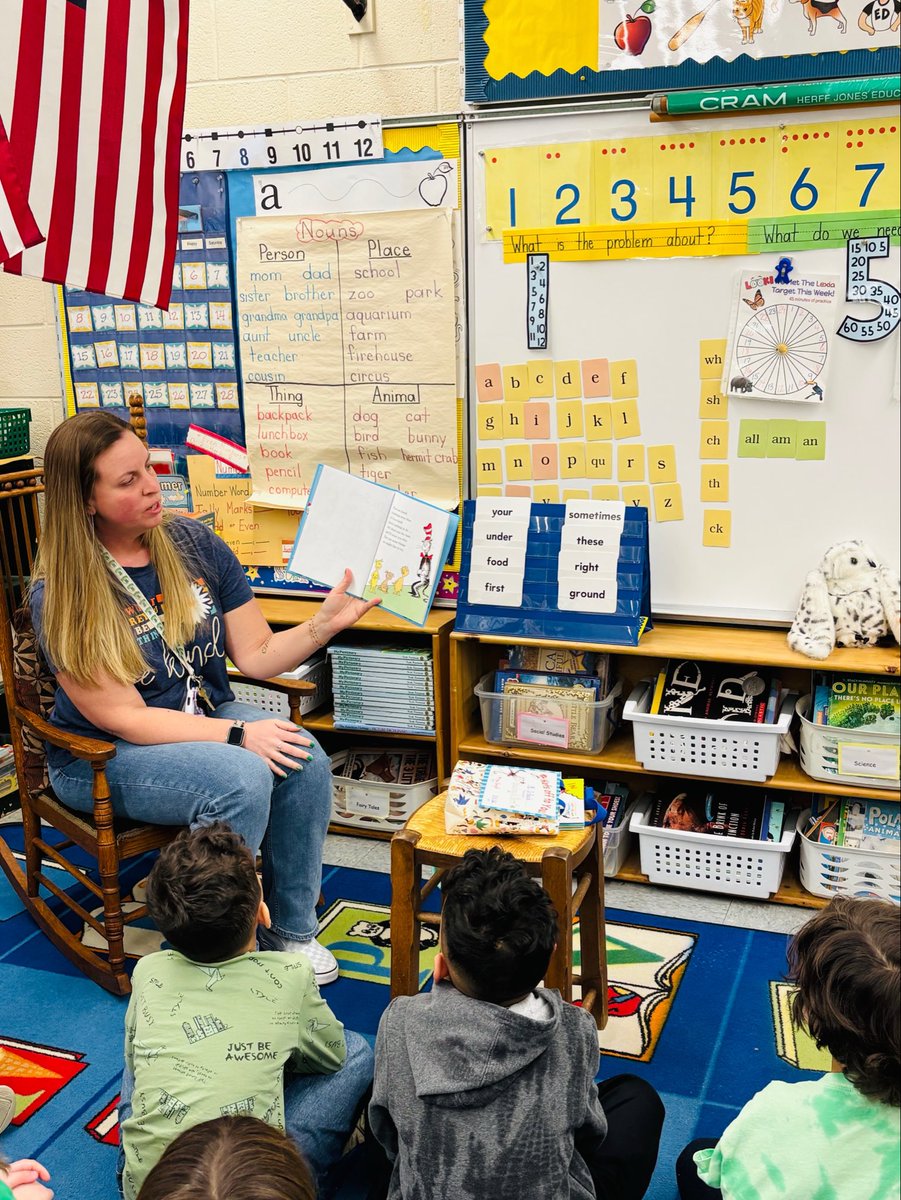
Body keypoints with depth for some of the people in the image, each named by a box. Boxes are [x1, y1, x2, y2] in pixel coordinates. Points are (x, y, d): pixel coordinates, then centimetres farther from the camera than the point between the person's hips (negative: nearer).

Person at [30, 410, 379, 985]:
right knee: (243, 779, -31)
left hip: (209, 713, 5)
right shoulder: (61, 595, -16)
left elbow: (257, 654, -1)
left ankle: (293, 930, -4)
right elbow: (123, 718, -19)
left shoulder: (193, 541, -2)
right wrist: (237, 735, -26)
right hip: (103, 755, -5)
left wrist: (325, 623, -20)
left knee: (307, 763, -23)